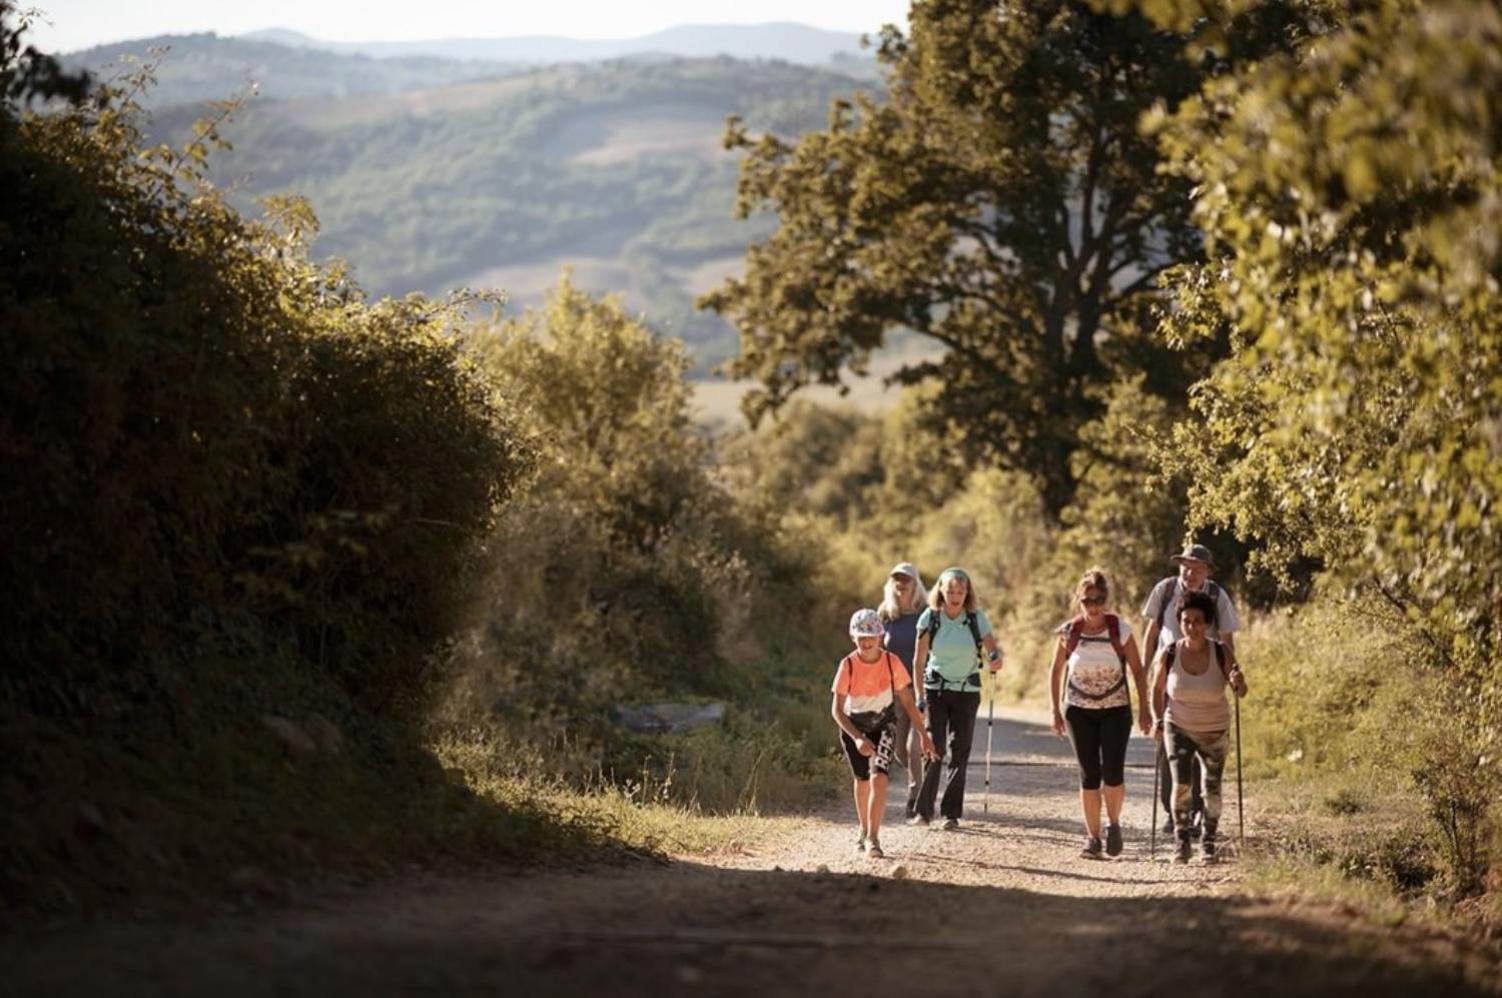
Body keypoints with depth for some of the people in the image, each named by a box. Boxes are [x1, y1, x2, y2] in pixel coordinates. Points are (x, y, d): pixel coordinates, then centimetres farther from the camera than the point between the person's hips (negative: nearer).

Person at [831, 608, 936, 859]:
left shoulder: (892, 662, -18)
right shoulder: (848, 666, -22)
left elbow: (907, 701, -7)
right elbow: (836, 709, -20)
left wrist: (923, 734, -6)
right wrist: (857, 738, -32)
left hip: (884, 724, 0)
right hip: (853, 726, 0)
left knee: (878, 777, -19)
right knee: (862, 780, 14)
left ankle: (873, 838, -18)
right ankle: (865, 832, 35)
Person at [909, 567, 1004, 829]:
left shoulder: (977, 618, -4)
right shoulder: (930, 618, -5)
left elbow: (993, 647, -5)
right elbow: (919, 659, -1)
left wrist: (996, 659, -30)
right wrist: (919, 695, -4)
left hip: (967, 692, 1)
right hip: (936, 689, -1)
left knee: (959, 752, 1)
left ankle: (951, 813, 7)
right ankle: (924, 810, -4)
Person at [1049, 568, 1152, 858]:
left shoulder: (1120, 630, -7)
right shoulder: (1069, 632, -3)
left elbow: (1137, 670, 1)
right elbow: (1056, 672, 7)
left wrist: (1144, 709, -3)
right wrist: (1056, 711, 3)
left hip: (1115, 709, -1)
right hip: (1080, 711, 1)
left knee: (1113, 773, -11)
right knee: (1089, 775, 0)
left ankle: (1113, 825, 15)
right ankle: (1092, 837, 9)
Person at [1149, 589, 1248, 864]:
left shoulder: (1221, 653, -16)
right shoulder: (1169, 654, -15)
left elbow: (1241, 692, -15)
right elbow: (1158, 690, 1)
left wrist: (1238, 682, -36)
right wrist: (1157, 720, -8)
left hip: (1214, 731, 1)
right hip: (1179, 728, -1)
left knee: (1212, 788, 8)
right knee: (1181, 784, -16)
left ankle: (1209, 843, 27)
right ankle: (1182, 843, -1)